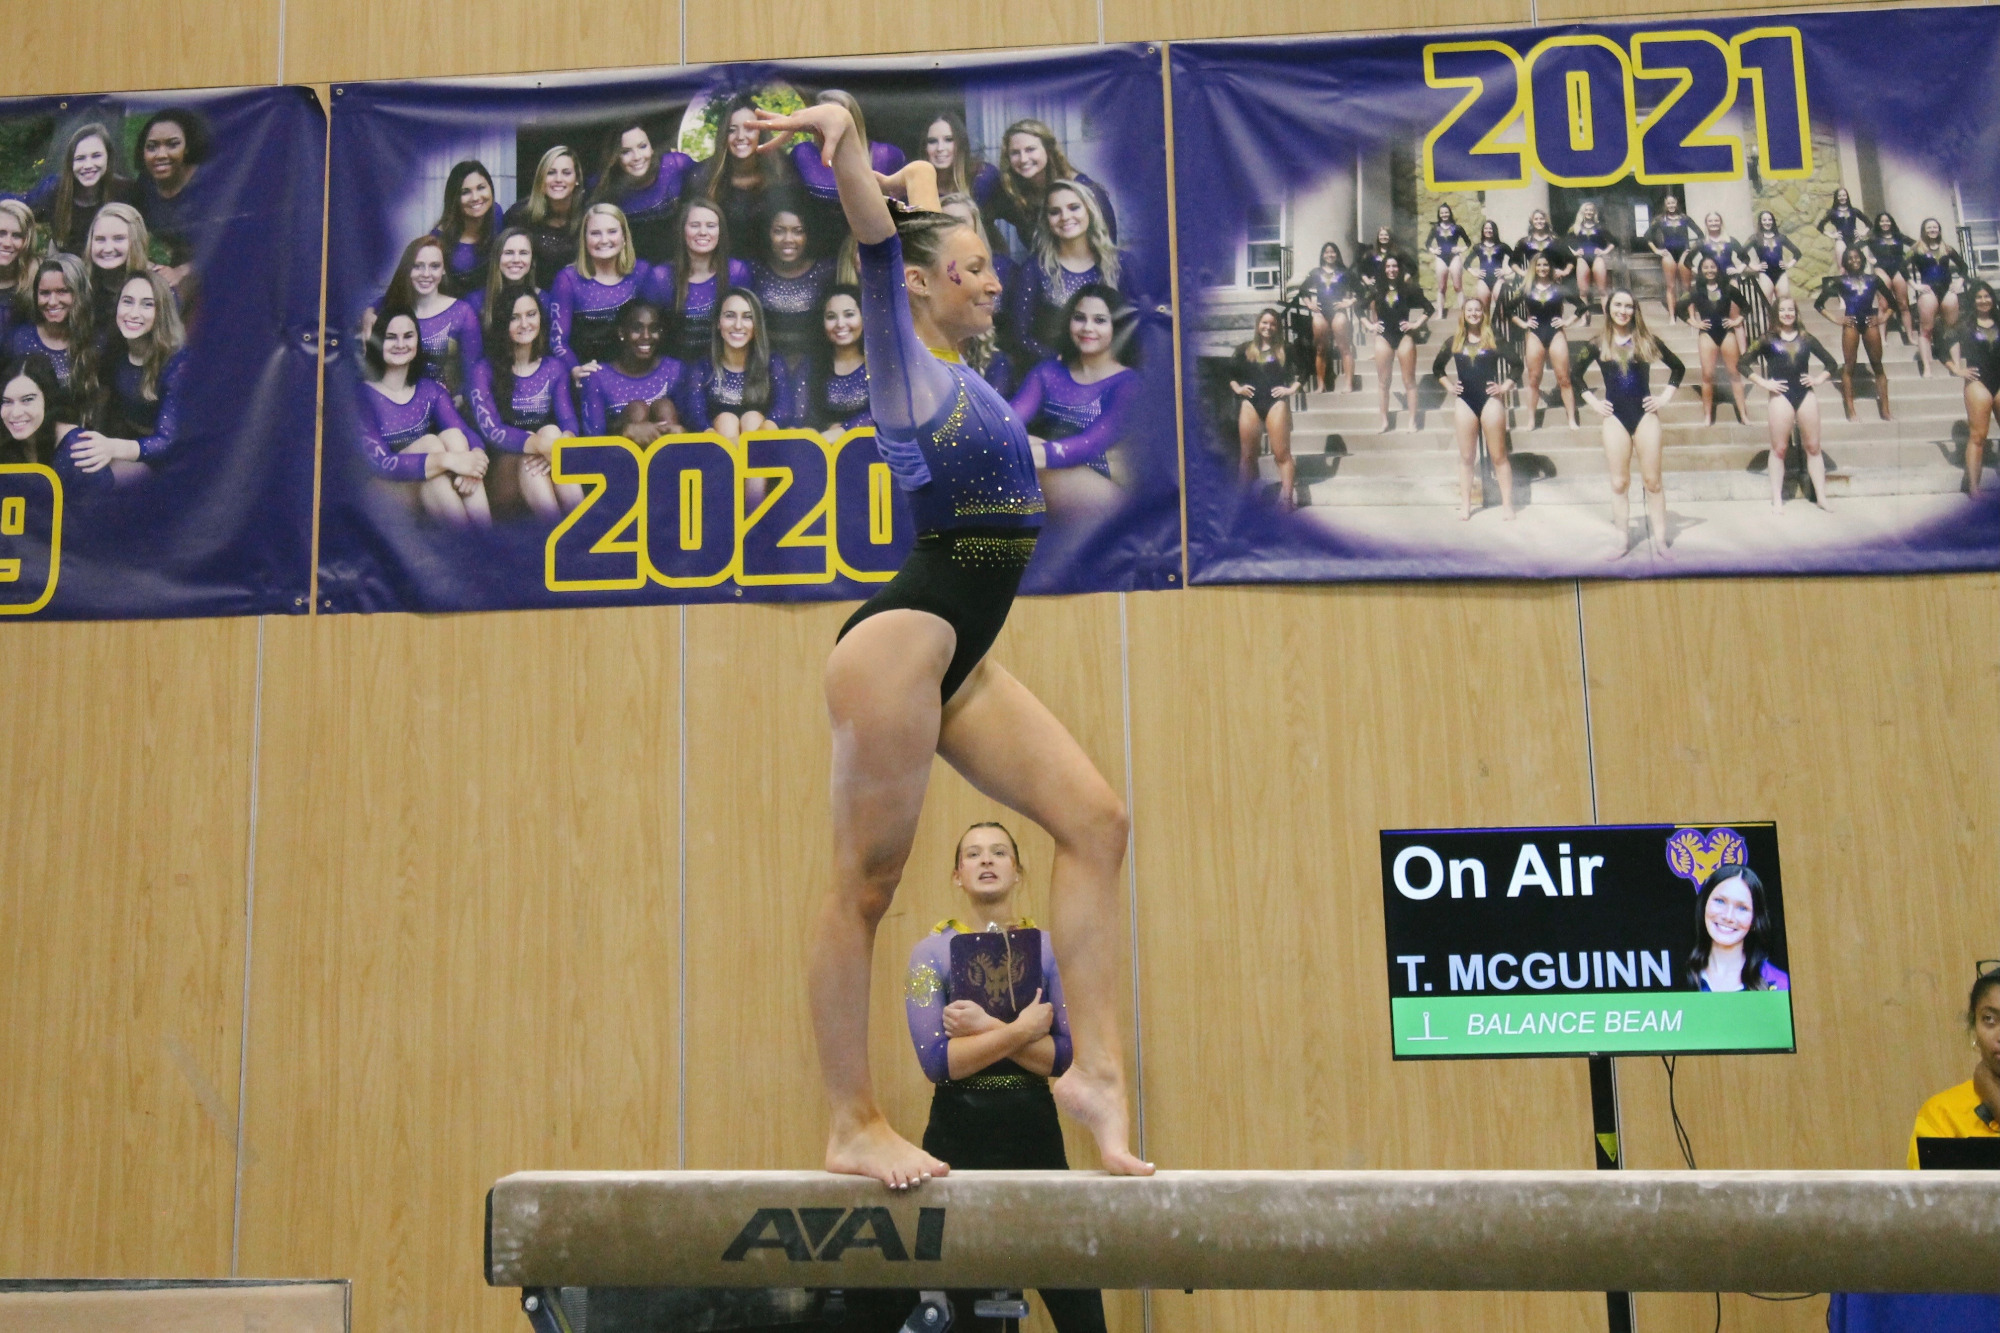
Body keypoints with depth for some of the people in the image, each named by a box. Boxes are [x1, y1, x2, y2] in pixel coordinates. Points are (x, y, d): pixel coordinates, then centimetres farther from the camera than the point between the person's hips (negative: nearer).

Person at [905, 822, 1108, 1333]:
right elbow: (936, 1060, -12)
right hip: (958, 1136, -1)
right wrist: (1019, 1031, -15)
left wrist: (986, 1028, -15)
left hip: (1035, 1131, 1)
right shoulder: (932, 952, -1)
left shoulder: (1050, 948, 3)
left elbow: (1064, 1056, -6)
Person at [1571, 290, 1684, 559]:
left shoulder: (1647, 341, 3)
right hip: (1615, 417, 1)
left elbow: (1678, 368, 12)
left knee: (1652, 481, -1)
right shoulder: (1598, 345, 3)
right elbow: (1574, 373, 14)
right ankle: (1623, 540, 7)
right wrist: (1592, 401, 6)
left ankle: (1660, 540, 3)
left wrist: (1665, 397, 3)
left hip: (1645, 415, -1)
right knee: (1619, 482, 2)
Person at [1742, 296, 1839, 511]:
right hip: (1781, 397, -3)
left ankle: (1821, 497, 9)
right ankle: (1777, 499, 5)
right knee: (1779, 448, 0)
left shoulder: (1806, 339, 10)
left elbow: (1831, 363, 18)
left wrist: (1820, 379, 2)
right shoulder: (1769, 340, 3)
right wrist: (1763, 382, -7)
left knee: (1813, 447, 4)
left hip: (1806, 395, 3)